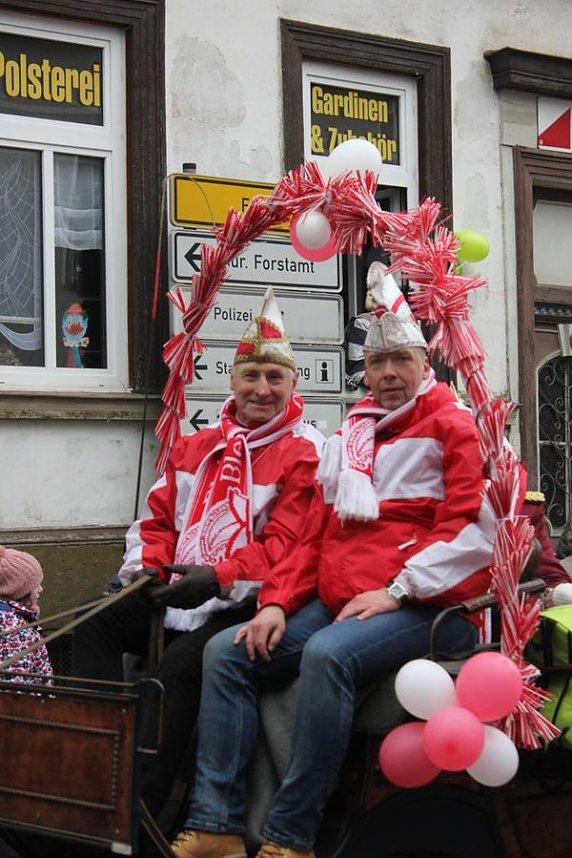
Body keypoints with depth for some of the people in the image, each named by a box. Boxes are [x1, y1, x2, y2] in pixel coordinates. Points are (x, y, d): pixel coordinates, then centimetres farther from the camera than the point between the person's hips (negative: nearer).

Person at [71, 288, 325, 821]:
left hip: (246, 603, -7)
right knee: (92, 627, -10)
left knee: (180, 664, -30)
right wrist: (146, 566, -2)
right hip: (176, 595, 8)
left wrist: (218, 577, -25)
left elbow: (286, 544, -14)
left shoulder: (305, 453, -4)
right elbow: (158, 521, 20)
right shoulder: (197, 447, 18)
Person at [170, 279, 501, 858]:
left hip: (424, 608, -7)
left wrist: (397, 591, -17)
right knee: (225, 652, -7)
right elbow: (315, 536, 19)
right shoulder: (348, 438, 21)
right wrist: (277, 603, 4)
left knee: (328, 655, -35)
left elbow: (468, 527, -10)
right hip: (335, 603, 7)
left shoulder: (451, 425, 2)